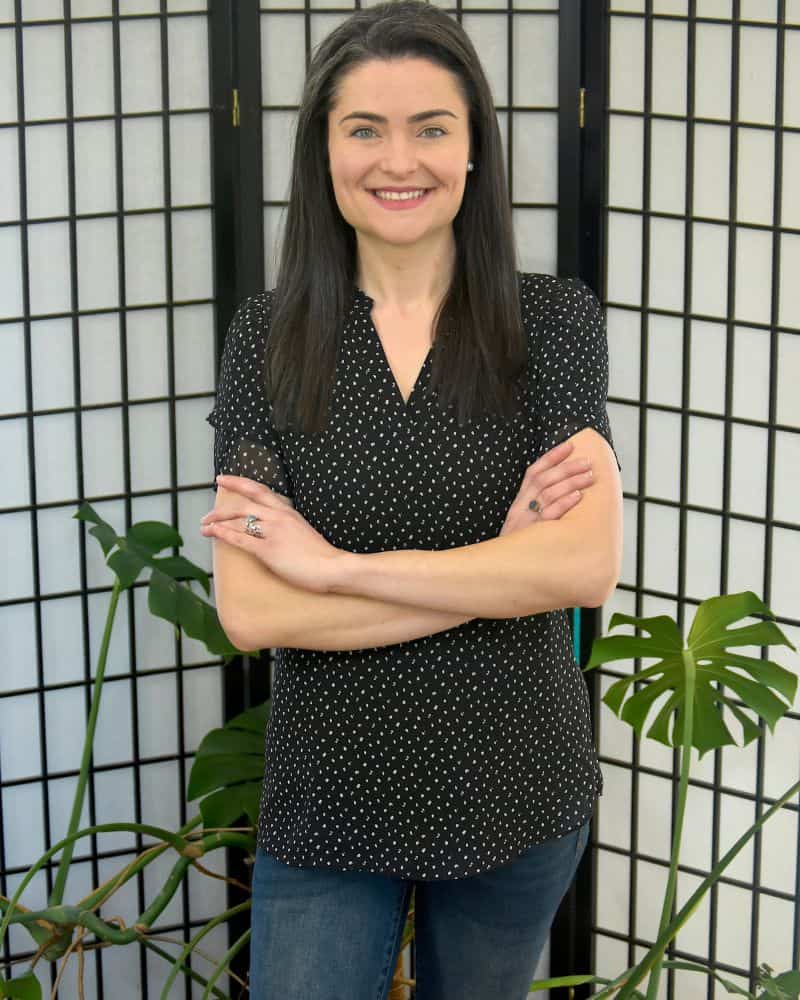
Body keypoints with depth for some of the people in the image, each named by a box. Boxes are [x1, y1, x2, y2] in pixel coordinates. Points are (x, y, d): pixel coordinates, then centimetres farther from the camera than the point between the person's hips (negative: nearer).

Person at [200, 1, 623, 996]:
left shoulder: (554, 319, -6)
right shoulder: (268, 338, -5)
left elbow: (587, 566, -18)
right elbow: (250, 609, -14)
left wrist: (337, 565, -19)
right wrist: (499, 571, -18)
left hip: (514, 791, 1)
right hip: (331, 796, 0)